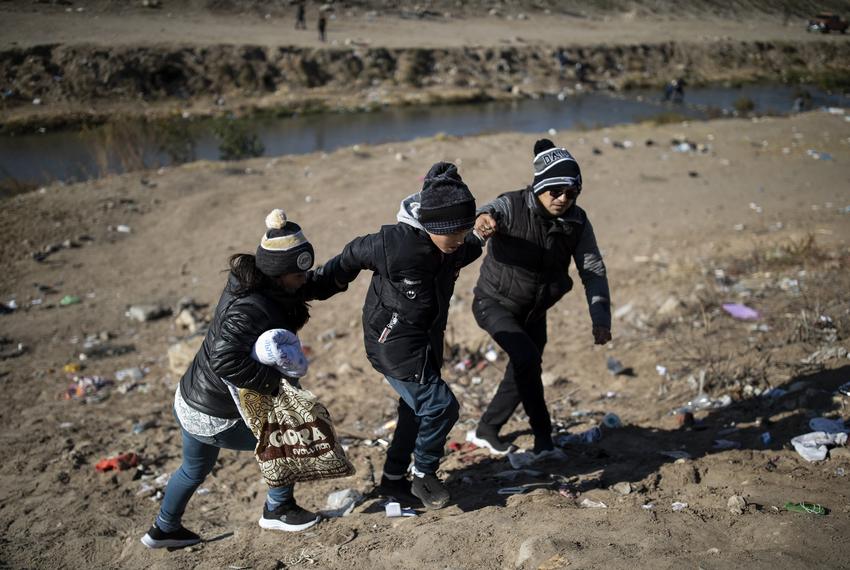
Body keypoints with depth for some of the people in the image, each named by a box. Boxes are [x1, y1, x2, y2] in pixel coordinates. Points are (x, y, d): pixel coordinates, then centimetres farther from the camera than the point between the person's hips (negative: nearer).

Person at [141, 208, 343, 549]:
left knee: (195, 470, 33)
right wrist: (276, 381, -36)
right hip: (213, 418, -9)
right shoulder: (250, 310, -32)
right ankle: (277, 511, 26)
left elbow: (316, 285, 6)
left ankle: (164, 530, 54)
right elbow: (227, 360, -44)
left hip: (188, 401, 9)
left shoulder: (248, 280, -4)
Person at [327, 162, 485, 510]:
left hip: (426, 342, 8)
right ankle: (424, 475, 15)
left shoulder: (457, 248, -10)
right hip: (395, 345, -8)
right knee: (441, 406, -9)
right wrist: (325, 285, 6)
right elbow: (353, 255, -8)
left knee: (418, 409, 19)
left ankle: (394, 479, 37)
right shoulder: (393, 244, -29)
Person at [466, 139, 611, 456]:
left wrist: (600, 318, -24)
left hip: (533, 311, 6)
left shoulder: (577, 222, -10)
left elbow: (593, 270, -11)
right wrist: (484, 218, -71)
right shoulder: (514, 206, -23)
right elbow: (493, 211, -45)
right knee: (527, 359, -25)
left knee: (523, 371, 13)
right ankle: (543, 435, -5)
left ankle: (486, 430, 37)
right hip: (494, 302, -5)